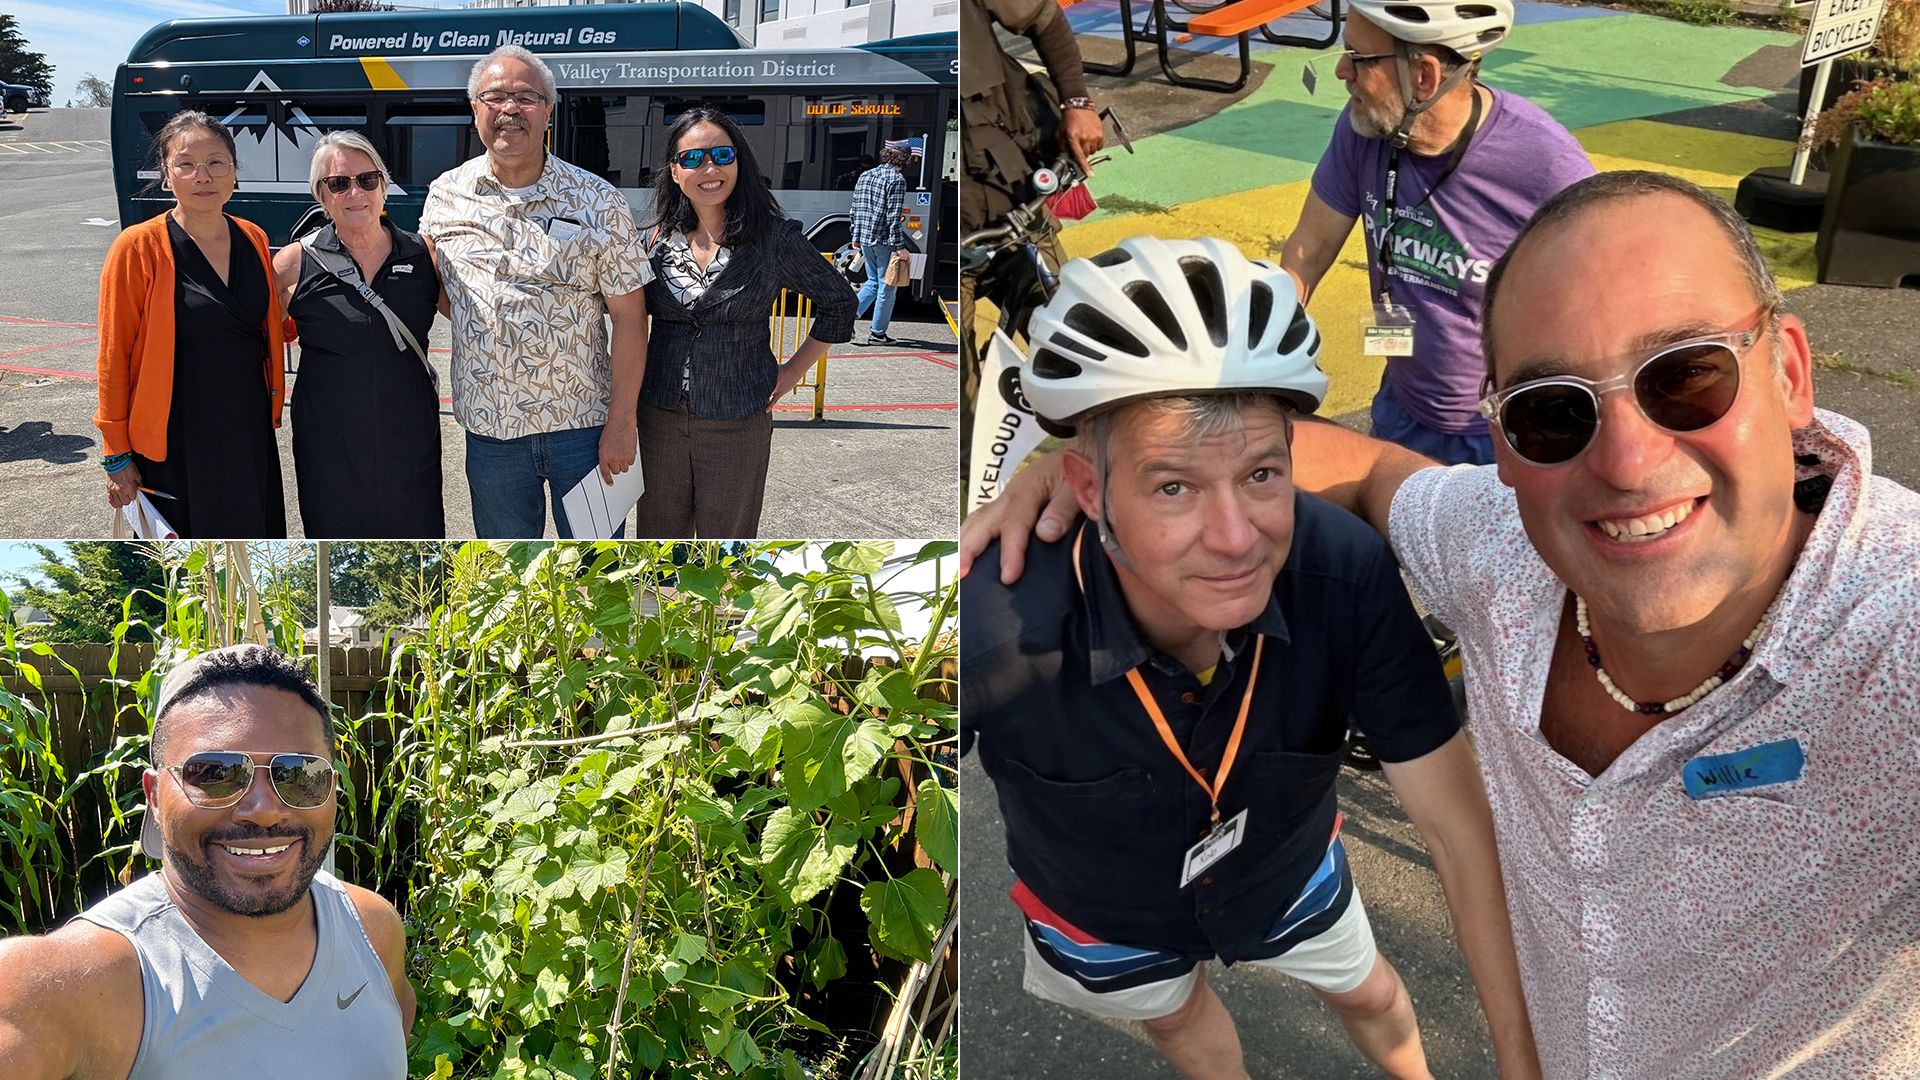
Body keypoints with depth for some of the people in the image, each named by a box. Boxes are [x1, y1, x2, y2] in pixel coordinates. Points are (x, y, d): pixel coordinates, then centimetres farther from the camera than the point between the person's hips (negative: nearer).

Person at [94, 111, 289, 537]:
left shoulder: (253, 239, 3)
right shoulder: (138, 247, -12)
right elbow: (113, 358, -10)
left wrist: (271, 408, 6)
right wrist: (117, 456, -10)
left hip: (250, 434, 5)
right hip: (176, 443, -4)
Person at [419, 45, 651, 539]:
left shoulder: (599, 202, -6)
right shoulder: (446, 194, 4)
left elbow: (629, 317, -7)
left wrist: (621, 423, -10)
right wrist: (477, 327, 4)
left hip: (583, 424, -3)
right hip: (489, 428, 3)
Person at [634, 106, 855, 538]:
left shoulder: (773, 237, -7)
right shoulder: (658, 238, 2)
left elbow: (838, 300, 4)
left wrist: (794, 370, 2)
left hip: (738, 424, -3)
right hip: (660, 417, 3)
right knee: (657, 536, 13)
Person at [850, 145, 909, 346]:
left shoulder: (865, 176, 14)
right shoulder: (897, 179, -9)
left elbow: (855, 210, 17)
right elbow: (894, 216, -17)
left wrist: (856, 238, 22)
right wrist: (899, 246, -16)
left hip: (865, 239, 7)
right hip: (884, 241, -7)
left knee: (873, 281, 21)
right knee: (886, 286, 3)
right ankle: (877, 333, 7)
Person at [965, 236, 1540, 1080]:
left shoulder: (1347, 574, -37)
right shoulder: (992, 628, -44)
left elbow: (1458, 828, -28)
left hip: (1288, 874, 1)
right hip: (1106, 916, -1)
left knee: (1370, 994, 30)